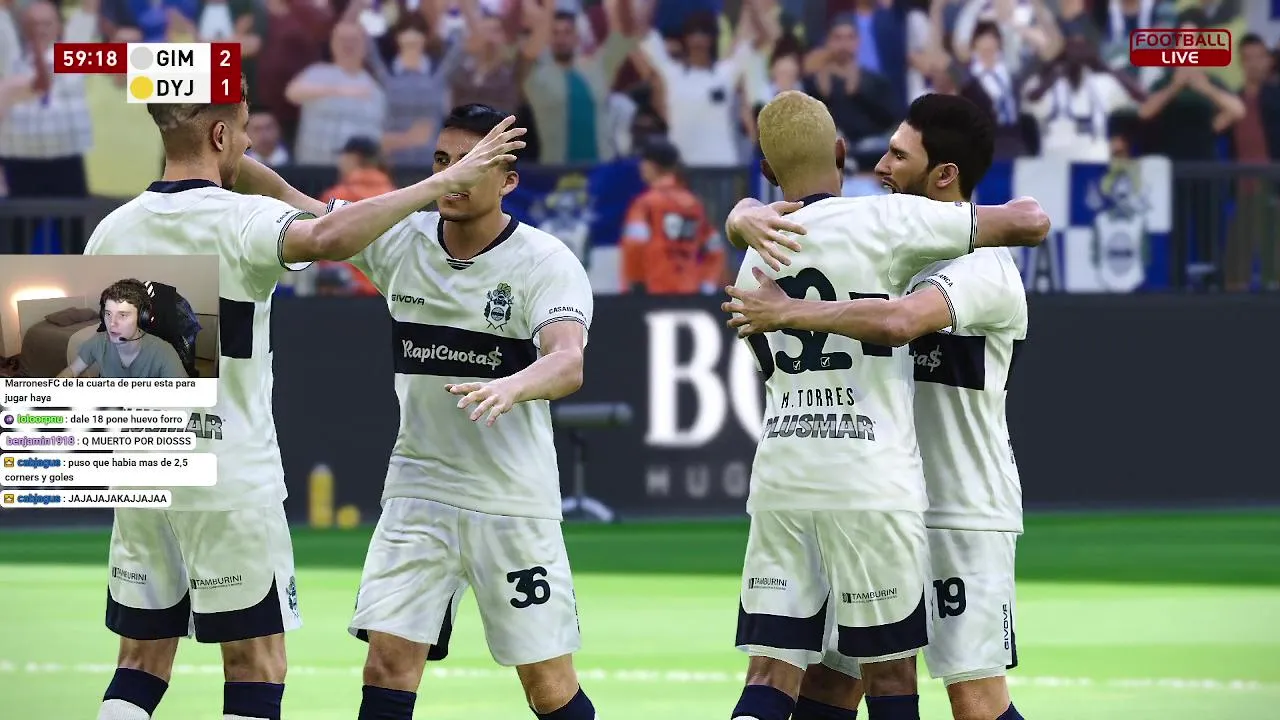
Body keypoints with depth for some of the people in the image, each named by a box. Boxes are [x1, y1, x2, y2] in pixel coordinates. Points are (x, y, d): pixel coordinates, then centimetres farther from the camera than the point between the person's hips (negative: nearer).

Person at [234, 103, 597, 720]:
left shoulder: (548, 263, -12)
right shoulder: (401, 238, 1)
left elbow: (568, 363, -28)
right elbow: (288, 205, 2)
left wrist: (511, 388, -49)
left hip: (513, 501, -3)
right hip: (417, 491, 3)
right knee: (387, 665, -8)